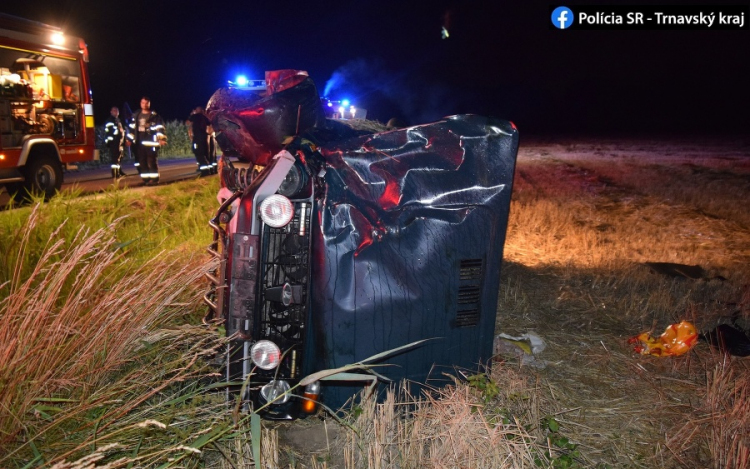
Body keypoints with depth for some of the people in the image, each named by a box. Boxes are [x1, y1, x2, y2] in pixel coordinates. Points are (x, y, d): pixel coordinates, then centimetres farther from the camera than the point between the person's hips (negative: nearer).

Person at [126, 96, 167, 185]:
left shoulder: (155, 116, -1)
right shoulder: (136, 116, 15)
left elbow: (160, 128, -7)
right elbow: (132, 128, 21)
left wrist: (162, 139, -18)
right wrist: (129, 139, 19)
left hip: (151, 142, -5)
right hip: (139, 143, 6)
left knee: (152, 161, -8)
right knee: (142, 161, 7)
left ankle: (154, 178, -3)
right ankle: (145, 179, 13)